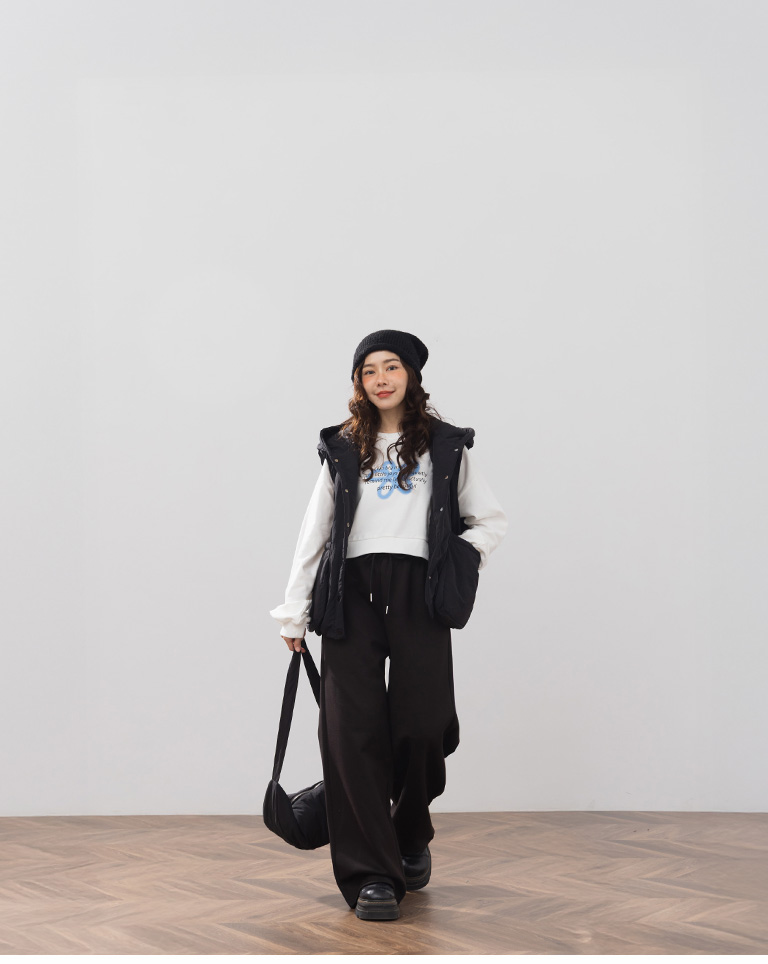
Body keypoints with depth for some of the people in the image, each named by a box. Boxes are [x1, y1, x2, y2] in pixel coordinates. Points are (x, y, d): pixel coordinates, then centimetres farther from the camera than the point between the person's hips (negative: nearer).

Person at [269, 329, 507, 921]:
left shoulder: (446, 446, 14)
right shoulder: (342, 448, 17)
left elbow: (492, 520, 19)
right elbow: (314, 533, 16)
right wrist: (295, 612, 12)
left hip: (418, 592, -1)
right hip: (351, 590, 1)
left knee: (420, 726, -5)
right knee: (354, 729, -8)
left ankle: (412, 839, 24)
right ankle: (372, 875, -3)